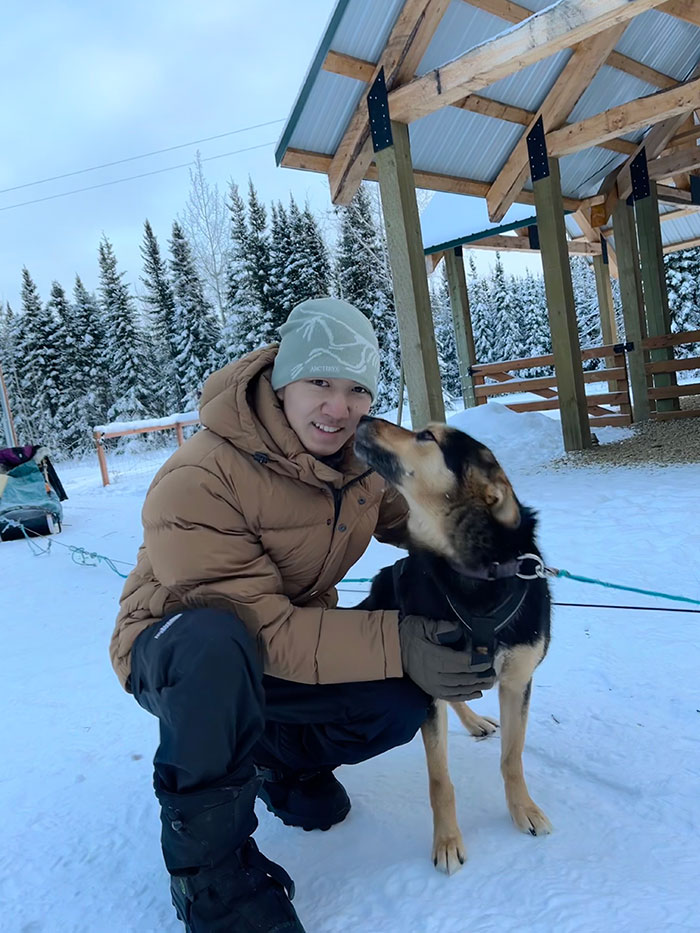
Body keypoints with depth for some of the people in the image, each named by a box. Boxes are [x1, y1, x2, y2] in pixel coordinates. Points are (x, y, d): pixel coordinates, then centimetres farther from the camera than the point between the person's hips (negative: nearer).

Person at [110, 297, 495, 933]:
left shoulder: (360, 456, -9)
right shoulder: (198, 482, -30)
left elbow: (405, 517, 6)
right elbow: (260, 628, -32)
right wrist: (393, 642, -38)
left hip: (296, 640, 5)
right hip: (176, 653, -5)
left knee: (404, 703, -19)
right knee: (217, 643, -41)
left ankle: (278, 758, 13)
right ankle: (209, 869, -16)